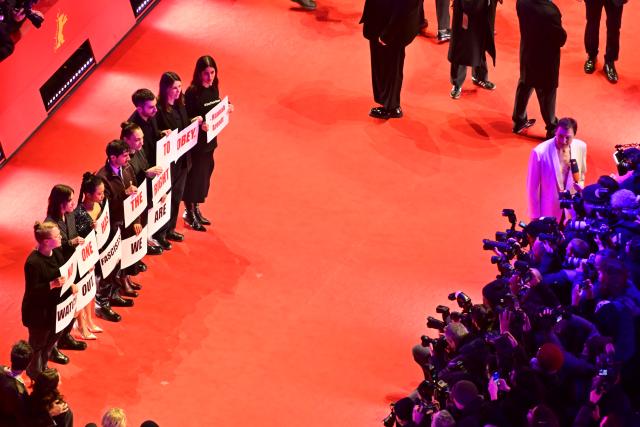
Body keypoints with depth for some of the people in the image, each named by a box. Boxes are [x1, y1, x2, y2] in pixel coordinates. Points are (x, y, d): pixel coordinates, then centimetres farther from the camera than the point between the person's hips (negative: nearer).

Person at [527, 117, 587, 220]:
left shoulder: (581, 147, -8)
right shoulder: (540, 152, -22)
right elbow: (533, 187, -12)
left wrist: (579, 186, -8)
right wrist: (535, 217, -7)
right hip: (549, 212, -4)